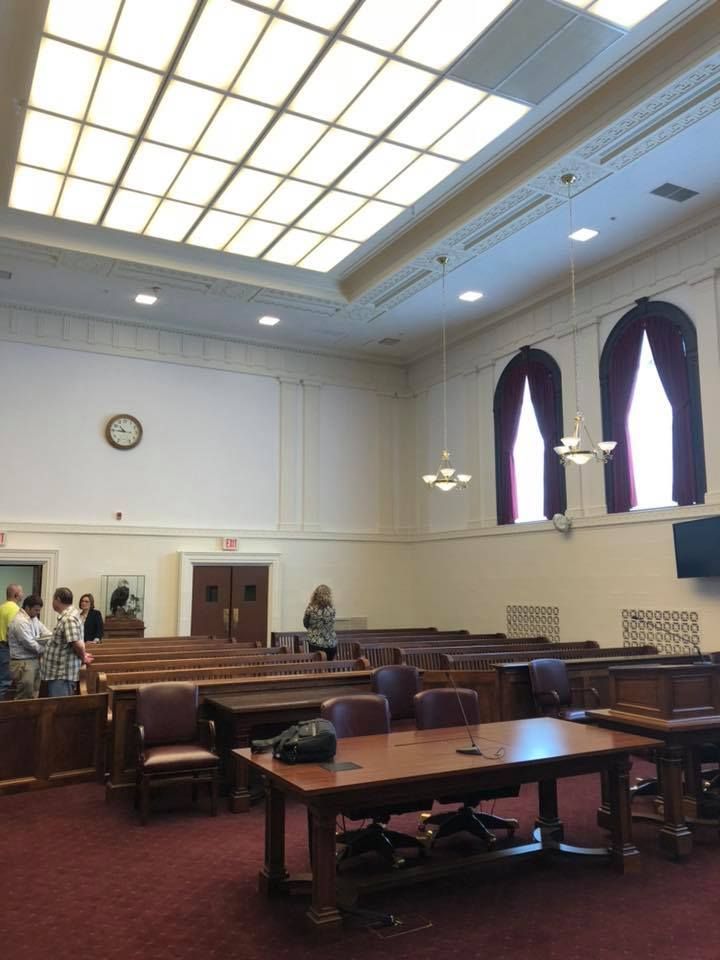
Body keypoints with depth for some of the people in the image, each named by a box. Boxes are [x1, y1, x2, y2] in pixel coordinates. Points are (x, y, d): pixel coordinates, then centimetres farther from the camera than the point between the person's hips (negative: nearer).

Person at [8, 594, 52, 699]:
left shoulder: (34, 618, 11)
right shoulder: (20, 621, -20)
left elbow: (46, 633, 10)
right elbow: (30, 644, -22)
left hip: (34, 660, 9)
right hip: (23, 663, -9)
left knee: (33, 696, 13)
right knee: (24, 698, -5)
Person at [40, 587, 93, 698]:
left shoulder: (69, 618, -22)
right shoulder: (68, 615, 12)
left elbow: (78, 644, -27)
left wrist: (83, 658, -10)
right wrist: (83, 655, 20)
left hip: (62, 674, -10)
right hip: (58, 672, 10)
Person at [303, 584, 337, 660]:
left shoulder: (310, 608, -11)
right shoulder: (331, 609, -11)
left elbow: (305, 624, 3)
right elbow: (331, 626, 3)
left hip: (315, 643, 0)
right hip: (330, 644, 0)